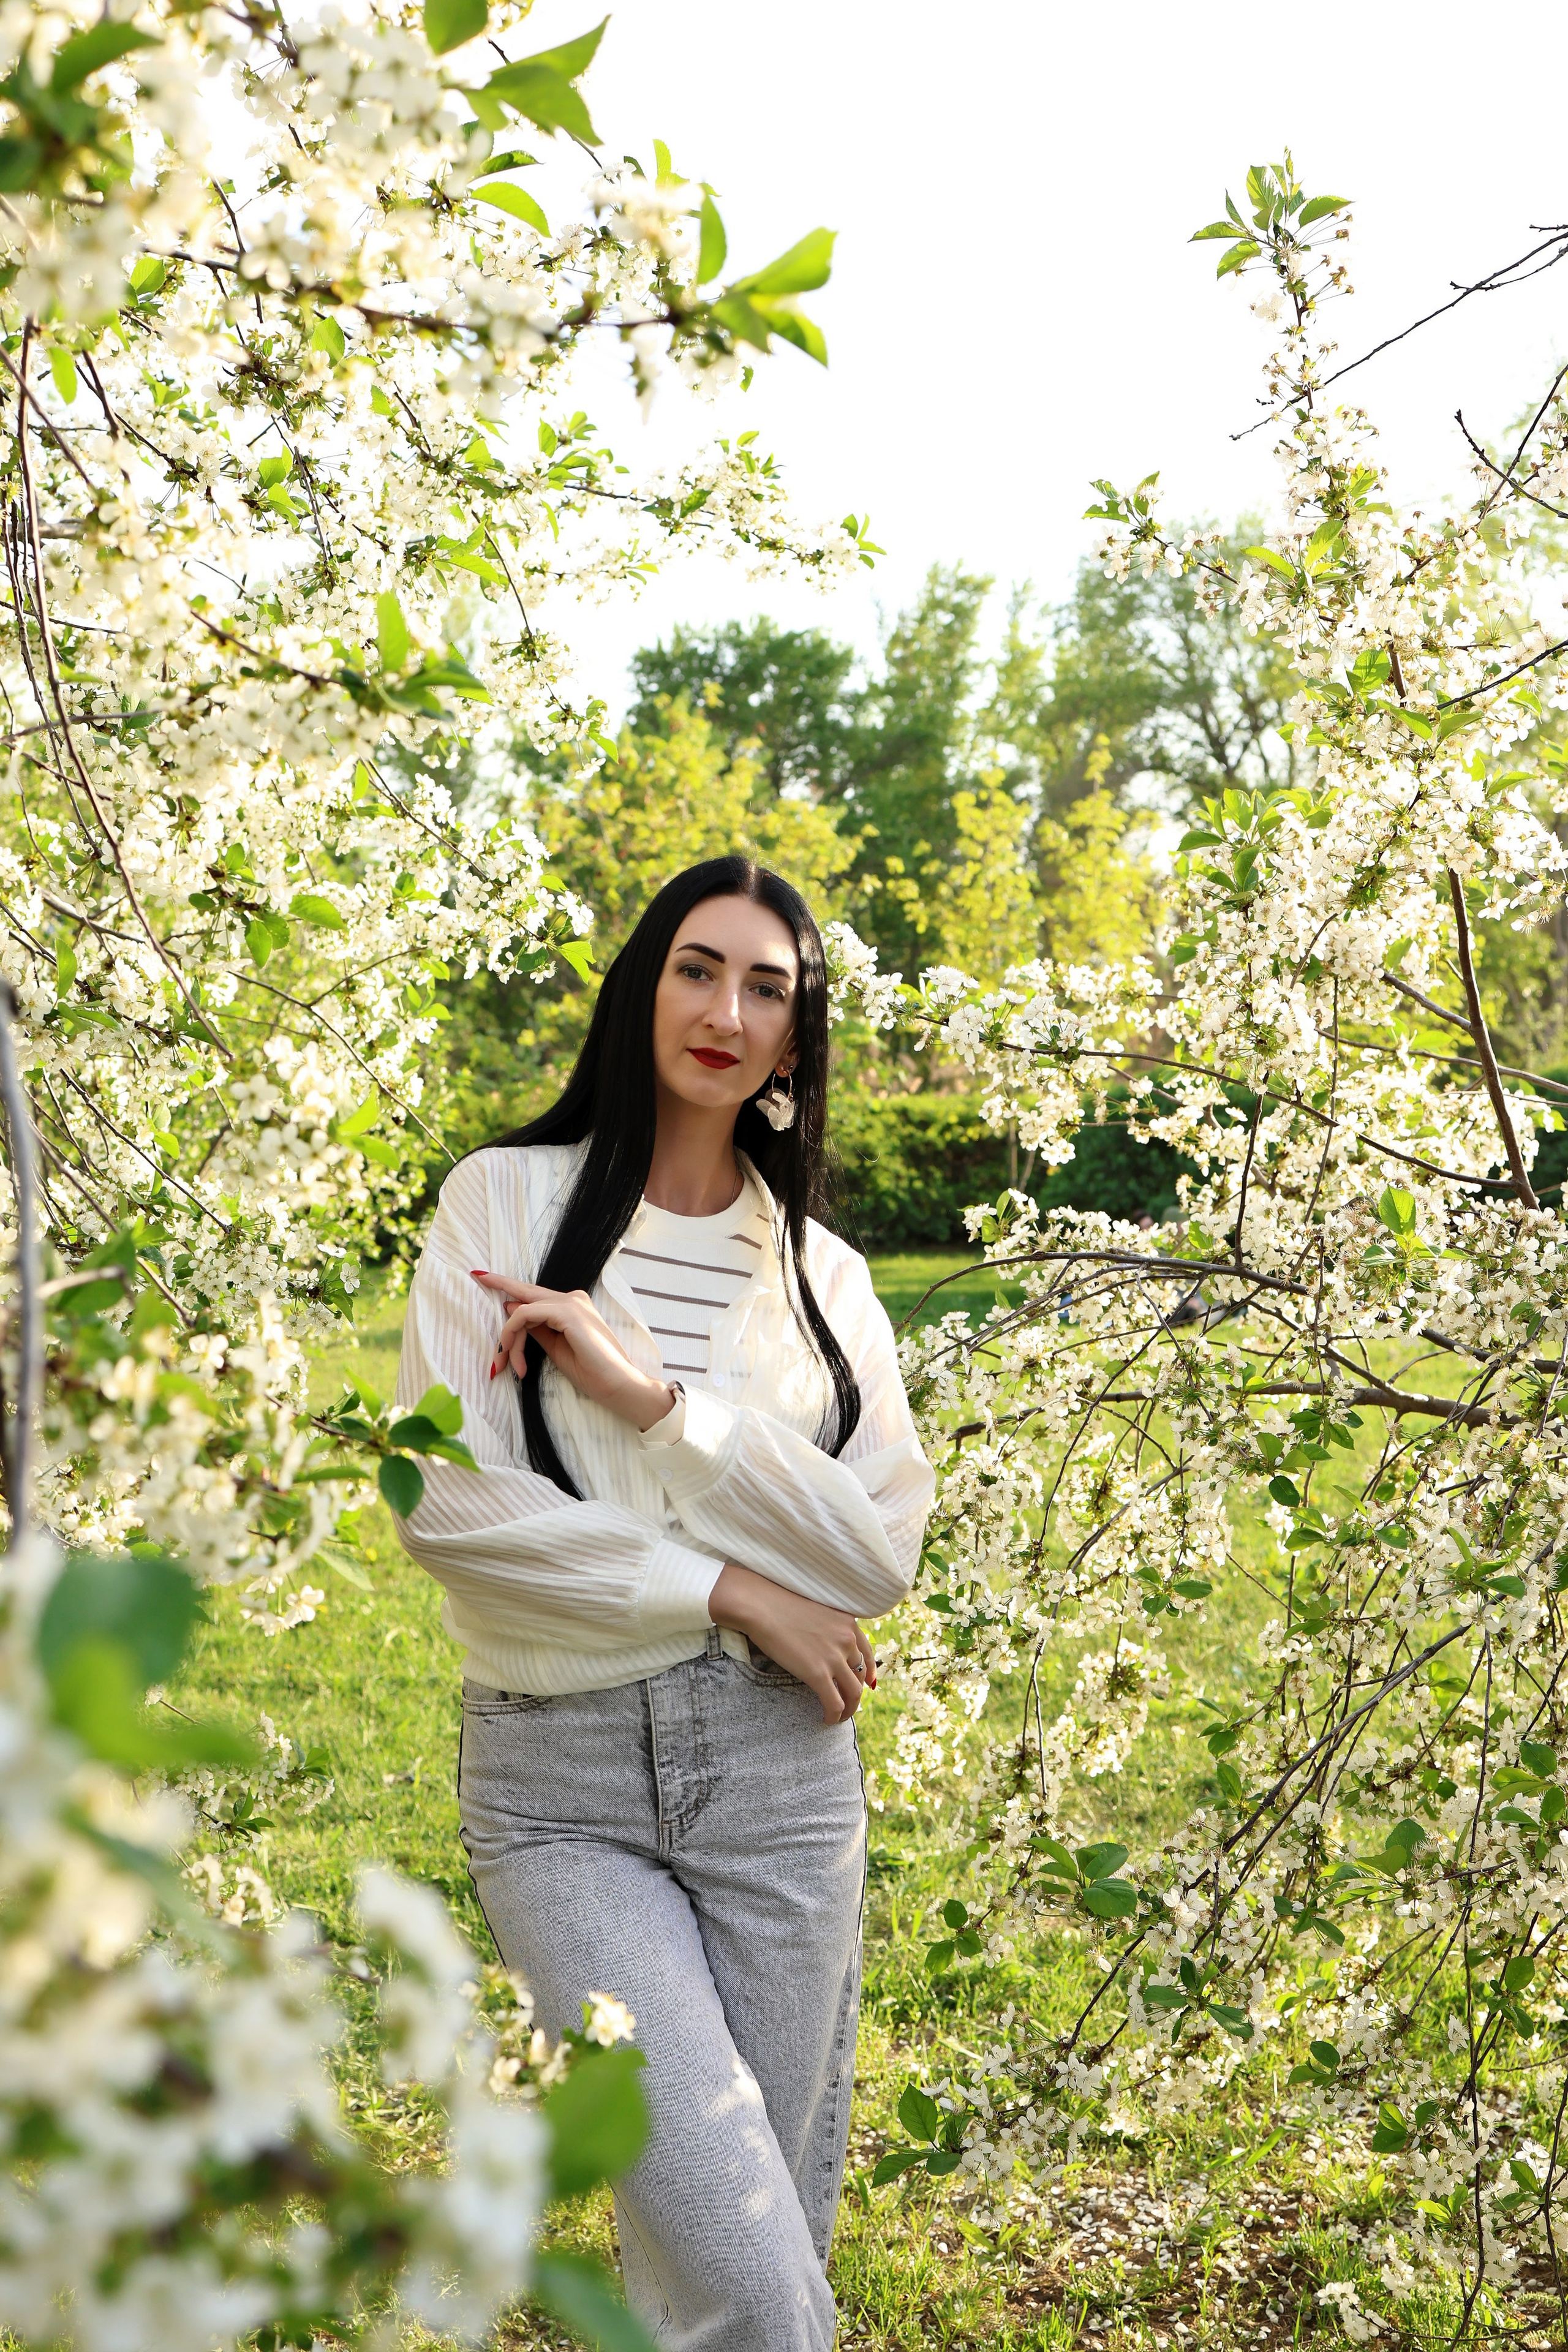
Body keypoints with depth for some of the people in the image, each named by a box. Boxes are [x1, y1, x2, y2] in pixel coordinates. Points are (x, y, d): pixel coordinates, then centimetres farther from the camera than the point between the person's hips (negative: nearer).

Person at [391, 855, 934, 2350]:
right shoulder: (509, 1199, 2)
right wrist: (726, 1588, -10)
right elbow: (439, 1498, -9)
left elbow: (879, 1555, -3)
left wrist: (657, 1398, -13)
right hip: (557, 1782, -3)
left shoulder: (822, 1274, 10)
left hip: (779, 1768, 3)